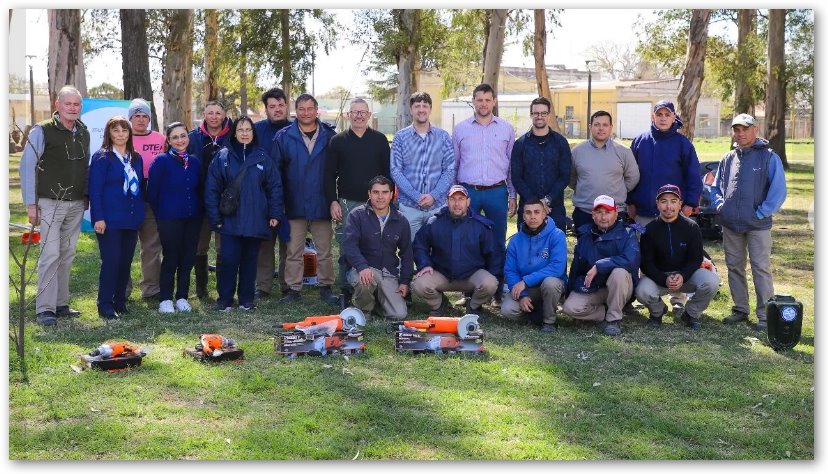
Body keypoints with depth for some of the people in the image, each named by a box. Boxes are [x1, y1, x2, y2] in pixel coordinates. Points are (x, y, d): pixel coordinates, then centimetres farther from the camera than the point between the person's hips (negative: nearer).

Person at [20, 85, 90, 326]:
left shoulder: (84, 133, 11)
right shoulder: (42, 131, -6)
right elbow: (26, 166, -7)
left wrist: (86, 196, 12)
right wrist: (31, 204, -10)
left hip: (76, 205, 5)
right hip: (50, 204, -5)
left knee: (67, 256, 9)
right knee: (50, 255, -8)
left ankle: (61, 304, 17)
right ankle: (45, 309, -3)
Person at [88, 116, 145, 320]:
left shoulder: (136, 159, 13)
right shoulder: (102, 157, -5)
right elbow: (95, 189, -9)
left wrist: (140, 214, 10)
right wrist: (98, 217, -16)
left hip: (131, 220, 6)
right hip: (109, 220, -6)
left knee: (126, 261, 9)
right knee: (111, 261, -6)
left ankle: (120, 301, 20)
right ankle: (105, 305, 3)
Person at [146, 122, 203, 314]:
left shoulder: (194, 162, 9)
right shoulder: (161, 161, -5)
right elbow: (152, 191, -4)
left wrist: (200, 213, 8)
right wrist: (160, 215, 0)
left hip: (193, 219, 4)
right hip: (169, 219, -4)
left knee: (188, 259, 7)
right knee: (171, 258, -1)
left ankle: (182, 297, 18)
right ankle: (165, 299, 9)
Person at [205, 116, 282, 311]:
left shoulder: (262, 157, 4)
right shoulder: (222, 157, 1)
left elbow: (275, 187, 5)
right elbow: (212, 189, 0)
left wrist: (275, 214, -1)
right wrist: (215, 217, -6)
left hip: (255, 221, 1)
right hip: (230, 221, -1)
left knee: (249, 260, 10)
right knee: (228, 260, -4)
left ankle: (246, 299, 21)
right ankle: (224, 299, 10)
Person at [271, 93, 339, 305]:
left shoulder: (329, 136, 2)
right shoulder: (284, 136, 2)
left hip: (321, 204, 0)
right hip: (294, 205, 0)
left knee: (324, 250, 7)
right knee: (294, 251, 6)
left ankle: (326, 287, 18)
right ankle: (293, 288, 15)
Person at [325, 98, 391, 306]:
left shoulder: (380, 139, 7)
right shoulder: (338, 141, 6)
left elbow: (388, 172, 8)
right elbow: (330, 174, 6)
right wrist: (333, 201, -3)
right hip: (347, 203, 0)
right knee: (346, 250, 2)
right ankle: (346, 292, 12)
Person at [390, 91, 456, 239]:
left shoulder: (443, 137, 5)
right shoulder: (400, 137, 2)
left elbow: (449, 170, 1)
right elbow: (395, 171, -3)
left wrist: (434, 195, -12)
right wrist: (416, 196, -13)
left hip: (437, 205, 1)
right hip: (409, 206, -1)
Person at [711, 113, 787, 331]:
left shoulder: (769, 157, -4)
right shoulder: (728, 159, 12)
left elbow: (779, 190, -9)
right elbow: (715, 188, 20)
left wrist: (761, 213, -13)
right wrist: (720, 205, 3)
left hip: (757, 225, -5)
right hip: (730, 225, 5)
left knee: (761, 268, -5)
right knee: (734, 267, 11)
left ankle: (765, 315, 0)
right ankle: (740, 309, 22)